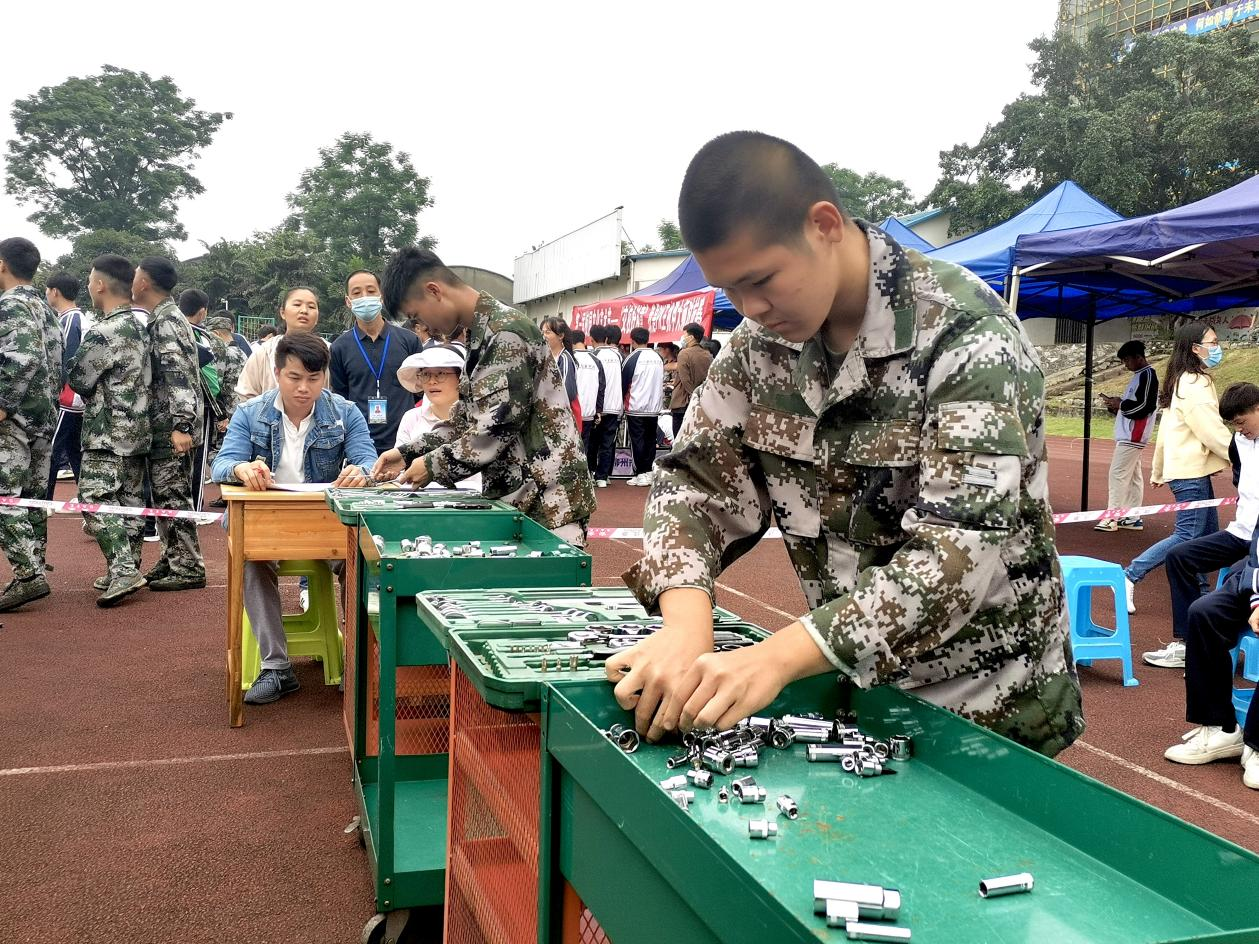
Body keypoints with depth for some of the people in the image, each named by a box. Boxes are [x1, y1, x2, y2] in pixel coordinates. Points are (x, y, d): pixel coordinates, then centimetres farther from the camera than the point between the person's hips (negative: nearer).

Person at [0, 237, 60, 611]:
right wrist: (47, 403, 20)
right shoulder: (45, 308, 17)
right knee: (33, 498, 12)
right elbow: (56, 366, 20)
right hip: (44, 416, 9)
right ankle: (35, 571, 16)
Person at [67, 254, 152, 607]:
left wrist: (75, 362, 11)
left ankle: (123, 570, -18)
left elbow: (78, 379, -9)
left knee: (96, 498, -9)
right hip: (138, 429, 9)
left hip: (107, 431, -9)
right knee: (131, 498, 11)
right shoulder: (140, 327, 11)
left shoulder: (104, 332, -17)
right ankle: (128, 569, 16)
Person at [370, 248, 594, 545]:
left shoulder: (506, 334, -17)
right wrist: (409, 453, 12)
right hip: (517, 496, 9)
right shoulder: (481, 335, 14)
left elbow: (497, 428, -21)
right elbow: (468, 417, 20)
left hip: (548, 502, -9)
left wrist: (433, 466, -10)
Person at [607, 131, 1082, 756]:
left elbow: (959, 550, -30)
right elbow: (697, 476, -6)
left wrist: (776, 657, -41)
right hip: (853, 689, 5)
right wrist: (686, 624, -26)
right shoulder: (762, 340, -4)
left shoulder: (965, 335, -22)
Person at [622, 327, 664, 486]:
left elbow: (623, 383, -4)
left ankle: (640, 474, -1)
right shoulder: (658, 358, 7)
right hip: (654, 407, 5)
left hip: (636, 407, -5)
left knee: (637, 441, 0)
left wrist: (622, 400, 11)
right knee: (650, 440, 10)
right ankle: (649, 472, 11)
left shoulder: (632, 358, -10)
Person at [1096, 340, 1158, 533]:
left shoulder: (1148, 375, -12)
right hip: (1129, 435, 10)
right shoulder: (1140, 375, 18)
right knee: (1133, 475, 11)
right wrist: (1116, 404, 6)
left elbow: (1144, 406, -20)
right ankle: (1133, 517, 15)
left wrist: (1120, 404, -10)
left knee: (1118, 473, -10)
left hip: (1133, 436, -10)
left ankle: (1112, 517, -10)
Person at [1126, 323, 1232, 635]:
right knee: (1187, 536, -7)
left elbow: (1166, 428, 21)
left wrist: (1158, 470, 25)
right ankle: (1130, 577, -4)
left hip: (1183, 467, 10)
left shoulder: (1181, 381, 16)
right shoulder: (1196, 383, -15)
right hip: (1191, 471, -10)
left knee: (1208, 535, 11)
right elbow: (1213, 431, -18)